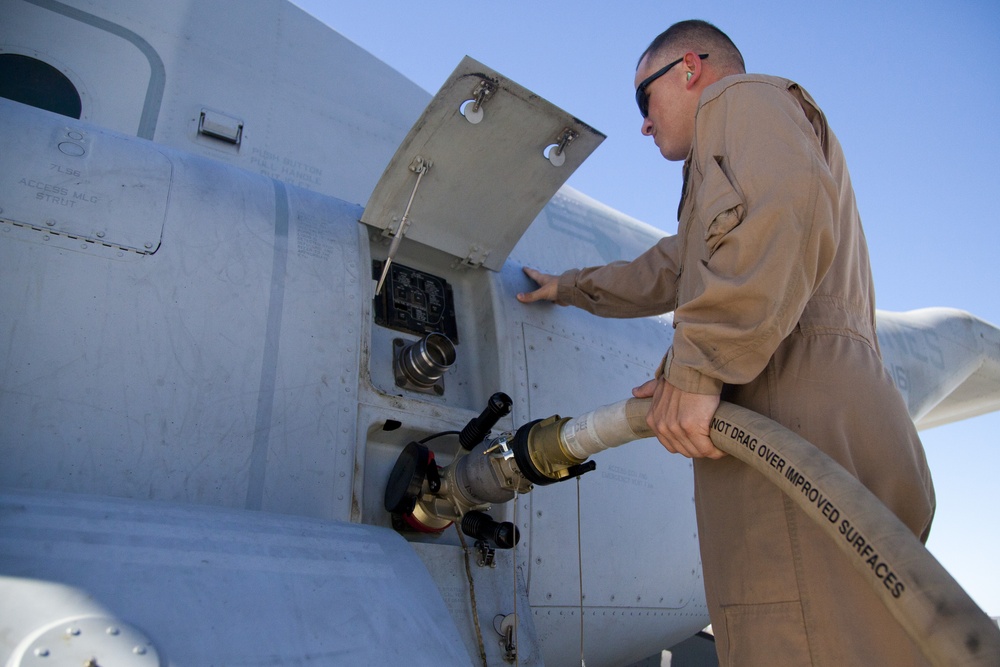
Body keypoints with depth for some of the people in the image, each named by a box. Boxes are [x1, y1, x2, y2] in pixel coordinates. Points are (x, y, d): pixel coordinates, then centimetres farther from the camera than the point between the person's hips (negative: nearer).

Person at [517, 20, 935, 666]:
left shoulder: (740, 95, 8)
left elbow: (784, 204, -17)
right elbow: (667, 271, 49)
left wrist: (695, 364, -19)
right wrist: (570, 287, 59)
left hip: (798, 419, -10)